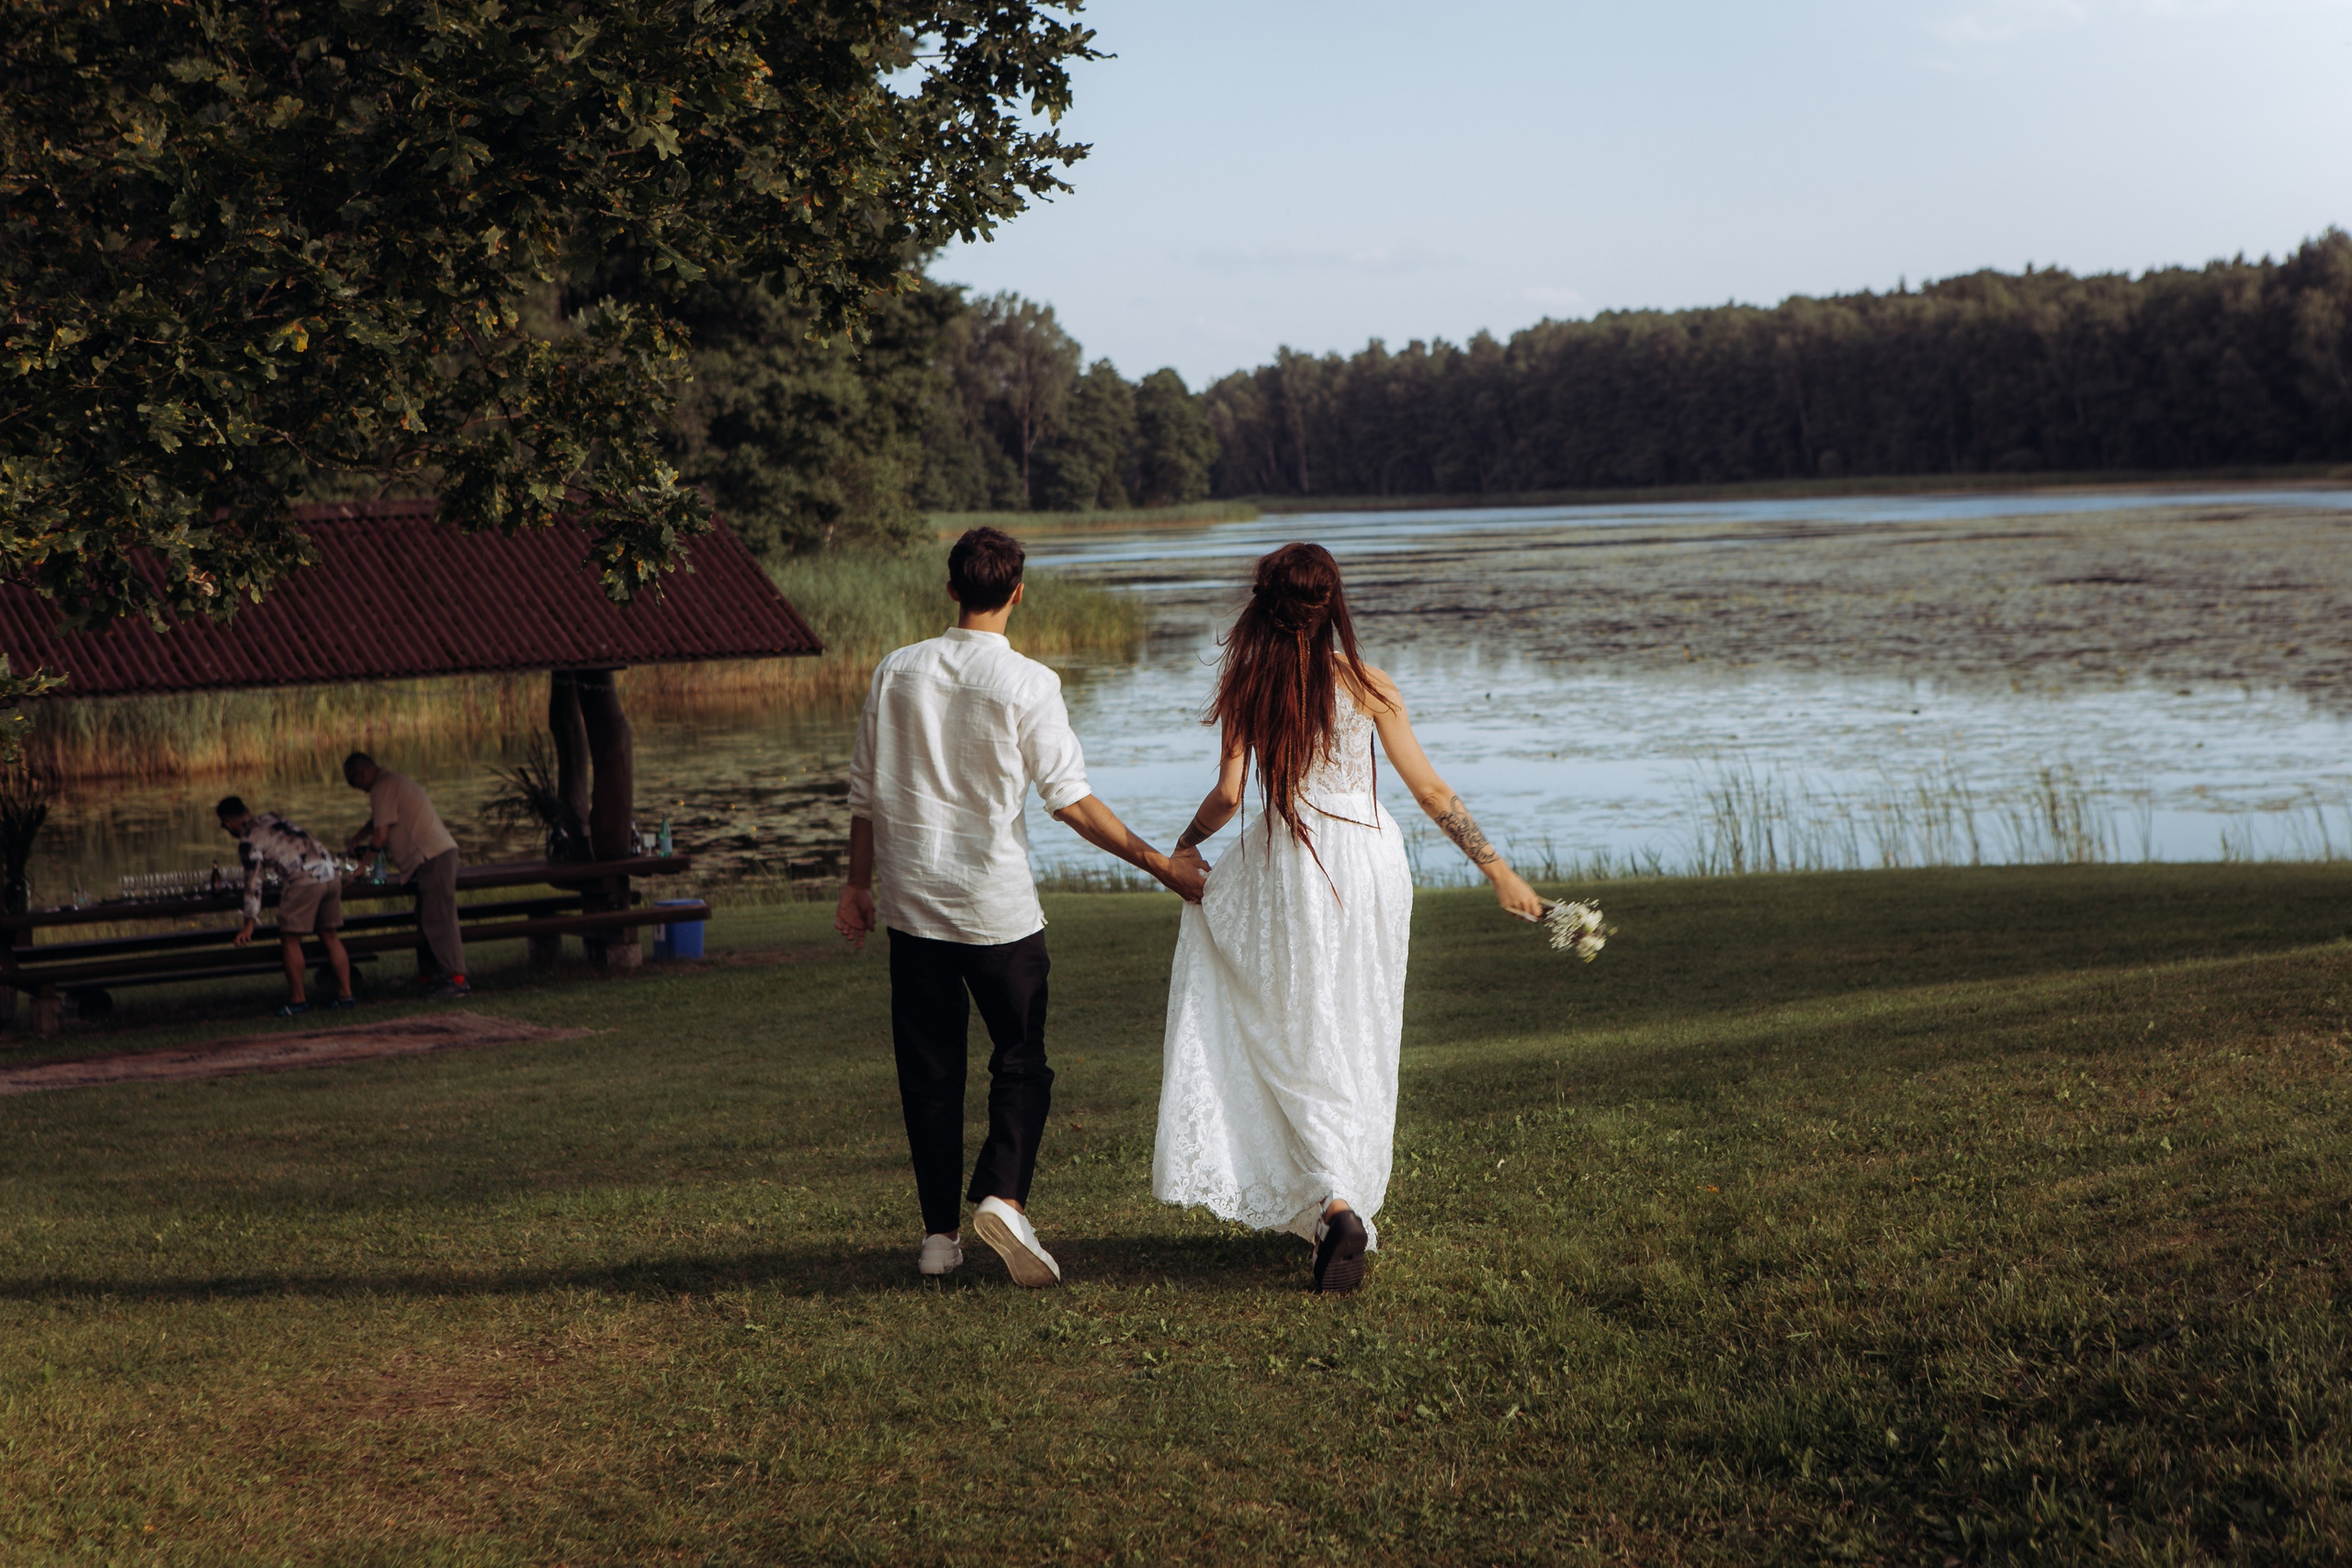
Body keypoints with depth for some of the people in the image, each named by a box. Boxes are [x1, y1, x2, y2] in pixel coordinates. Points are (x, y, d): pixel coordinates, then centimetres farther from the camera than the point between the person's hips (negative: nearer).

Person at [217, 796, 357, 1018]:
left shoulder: (248, 840, 0)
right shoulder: (272, 817, 23)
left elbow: (253, 883, -3)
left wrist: (249, 924, 1)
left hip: (305, 879, -8)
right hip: (331, 874, 8)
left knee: (290, 939, 3)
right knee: (329, 936, 15)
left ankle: (298, 1000, 6)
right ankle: (345, 995, 15)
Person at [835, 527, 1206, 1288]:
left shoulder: (897, 673, 2)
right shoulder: (1028, 683, -9)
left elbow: (866, 790, 6)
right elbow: (1070, 797, -11)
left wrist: (858, 883, 18)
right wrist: (1163, 865, -5)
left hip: (912, 901, 3)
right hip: (996, 904, -3)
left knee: (929, 1068, 9)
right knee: (1020, 1059, 7)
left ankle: (939, 1231, 12)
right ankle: (1002, 1194, -14)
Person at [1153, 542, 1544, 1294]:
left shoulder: (1248, 684, -4)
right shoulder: (1366, 684, -2)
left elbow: (1229, 792, -8)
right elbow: (1430, 790, -2)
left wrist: (1186, 843, 12)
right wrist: (1499, 870, 4)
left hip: (1289, 863, -1)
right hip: (1371, 856, 1)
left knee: (1300, 1043, 7)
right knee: (1358, 1047, 15)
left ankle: (1333, 1204, -11)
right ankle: (1351, 1203, 23)